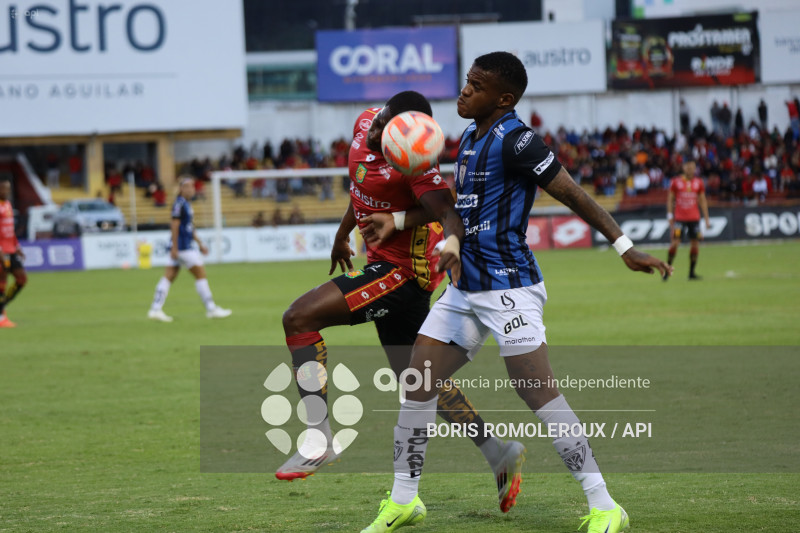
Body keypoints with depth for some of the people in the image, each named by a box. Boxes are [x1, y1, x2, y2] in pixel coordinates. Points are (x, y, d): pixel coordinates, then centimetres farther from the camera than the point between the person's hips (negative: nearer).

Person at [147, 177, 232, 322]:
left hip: (186, 246, 10)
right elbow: (175, 225, -17)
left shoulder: (186, 204, 17)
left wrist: (200, 243, 25)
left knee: (168, 277, 5)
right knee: (201, 274, -4)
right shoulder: (179, 204, -13)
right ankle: (211, 309, 1)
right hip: (182, 247, -10)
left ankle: (155, 309, 2)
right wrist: (174, 248, -20)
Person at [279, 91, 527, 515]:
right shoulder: (365, 125, 1)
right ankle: (498, 454, 24)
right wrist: (342, 233, 28)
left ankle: (319, 441, -17)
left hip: (402, 272, -10)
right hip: (383, 266, 10)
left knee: (298, 319, -19)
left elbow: (447, 212, -33)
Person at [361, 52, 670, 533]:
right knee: (417, 384, 7)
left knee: (538, 394, -11)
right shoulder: (472, 137, 13)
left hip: (508, 287, -9)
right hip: (465, 288, 9)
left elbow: (572, 194, -16)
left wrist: (624, 246, -18)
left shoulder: (515, 140, -15)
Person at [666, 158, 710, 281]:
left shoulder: (698, 182, 8)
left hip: (694, 218, 3)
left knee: (695, 244, 0)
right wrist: (670, 216, -2)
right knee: (675, 242, -12)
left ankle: (692, 273, 9)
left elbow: (703, 201, 12)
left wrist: (707, 219, 8)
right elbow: (670, 199, 5)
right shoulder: (676, 182, 1)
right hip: (679, 218, -3)